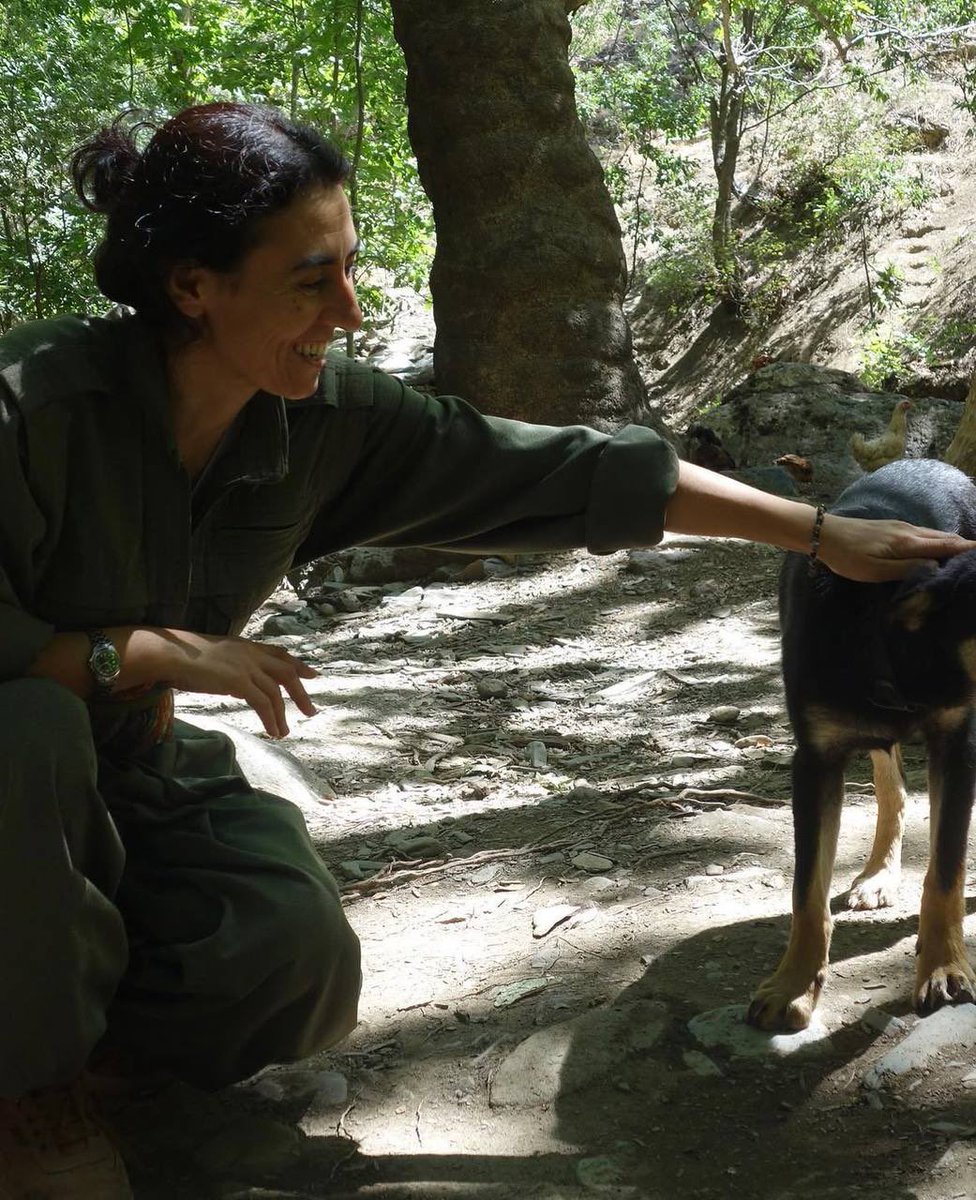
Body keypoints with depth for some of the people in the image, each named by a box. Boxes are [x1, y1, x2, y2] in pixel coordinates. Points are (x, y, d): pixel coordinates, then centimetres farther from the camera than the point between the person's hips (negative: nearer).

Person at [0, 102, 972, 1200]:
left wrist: (818, 530, -10)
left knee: (302, 966, -21)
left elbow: (565, 474, -12)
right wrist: (148, 650, -33)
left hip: (133, 775, 3)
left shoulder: (325, 421, -14)